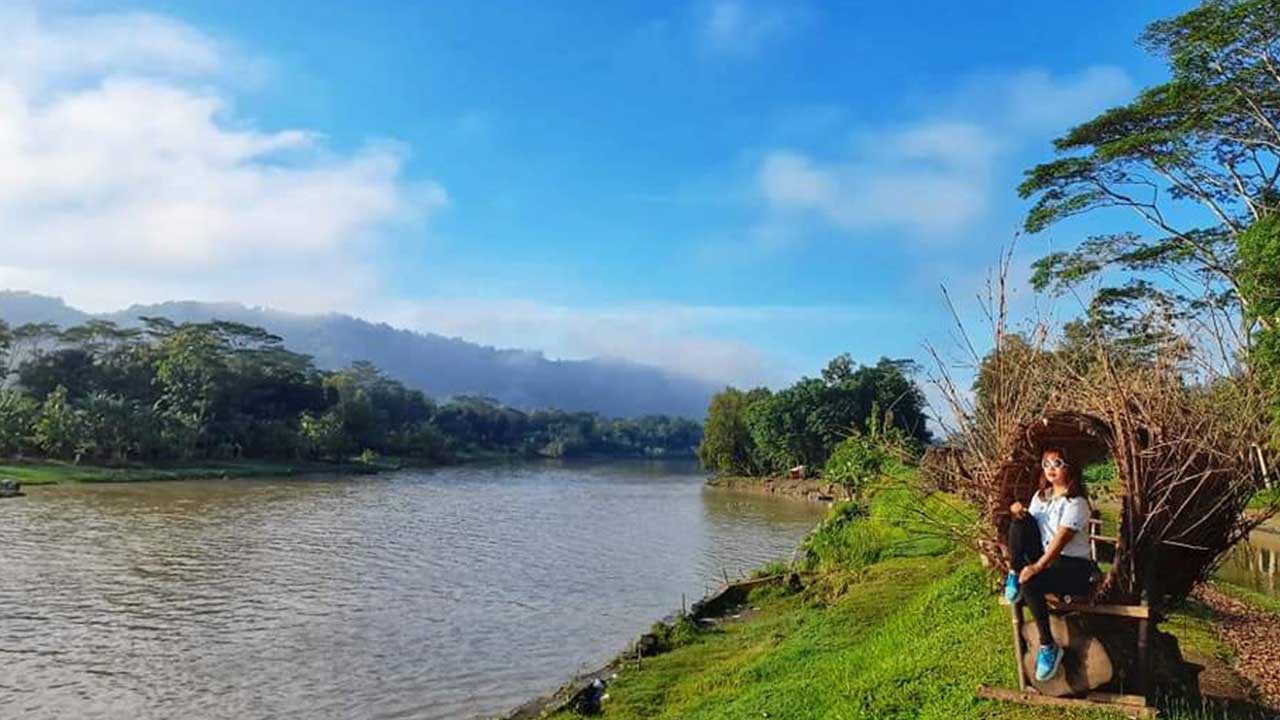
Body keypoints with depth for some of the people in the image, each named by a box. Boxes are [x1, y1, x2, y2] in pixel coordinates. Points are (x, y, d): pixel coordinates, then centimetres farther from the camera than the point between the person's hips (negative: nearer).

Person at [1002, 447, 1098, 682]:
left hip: (1073, 566, -6)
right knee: (1021, 519, -16)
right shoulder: (1040, 495, 11)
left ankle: (1049, 647, -19)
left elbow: (1061, 540, -22)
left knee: (1030, 583, -33)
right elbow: (1027, 529, 8)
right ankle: (1014, 576, -10)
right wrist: (1017, 510, -14)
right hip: (1043, 559, 6)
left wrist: (1037, 567, -33)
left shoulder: (1076, 502, -11)